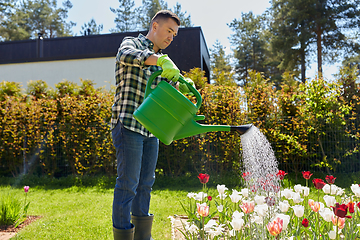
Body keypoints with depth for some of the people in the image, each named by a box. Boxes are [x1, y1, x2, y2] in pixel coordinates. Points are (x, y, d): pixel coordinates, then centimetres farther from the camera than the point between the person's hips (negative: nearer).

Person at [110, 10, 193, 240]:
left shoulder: (162, 61, 21)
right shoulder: (132, 43, 0)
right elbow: (126, 55, -24)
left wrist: (184, 85, -10)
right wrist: (160, 59, -37)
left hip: (151, 129, 8)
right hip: (128, 124, -7)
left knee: (146, 183, 13)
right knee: (128, 184, -6)